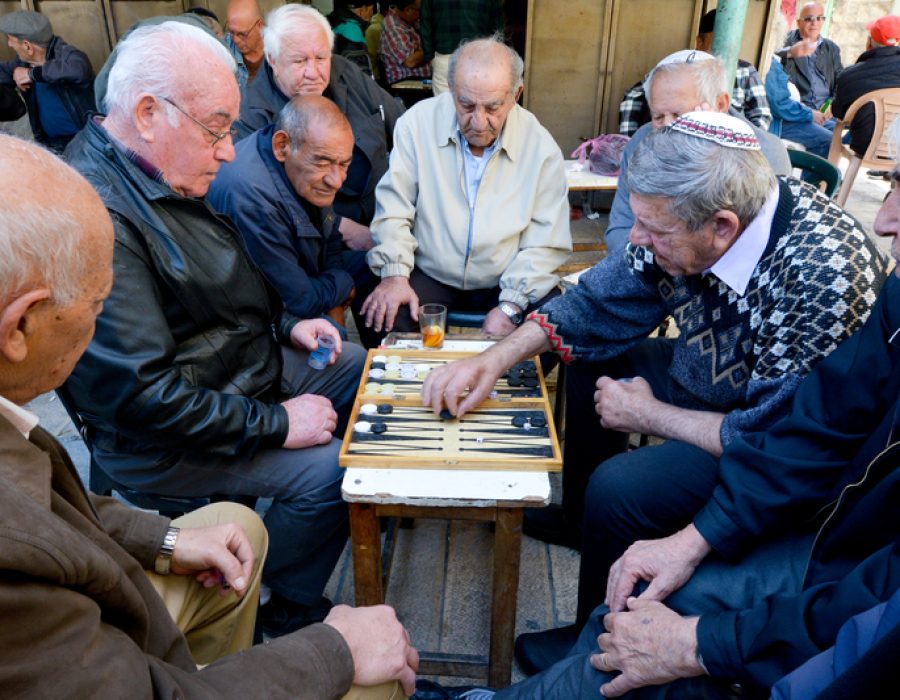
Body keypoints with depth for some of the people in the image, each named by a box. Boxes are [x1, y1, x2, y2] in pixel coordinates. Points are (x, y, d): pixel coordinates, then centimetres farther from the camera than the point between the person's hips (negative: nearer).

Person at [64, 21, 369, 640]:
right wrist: (276, 423, -24)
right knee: (326, 468, -20)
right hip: (164, 442, -10)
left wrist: (285, 326, 6)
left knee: (365, 367, 12)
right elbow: (141, 395, -31)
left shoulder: (164, 178, 2)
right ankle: (290, 615, 8)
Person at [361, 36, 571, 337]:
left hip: (507, 282, 1)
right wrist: (395, 273, -18)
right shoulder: (418, 123, -7)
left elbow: (546, 243, -6)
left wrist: (511, 306, -17)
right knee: (385, 319, -27)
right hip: (429, 276, 0)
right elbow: (393, 208, -3)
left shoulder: (541, 146, -7)